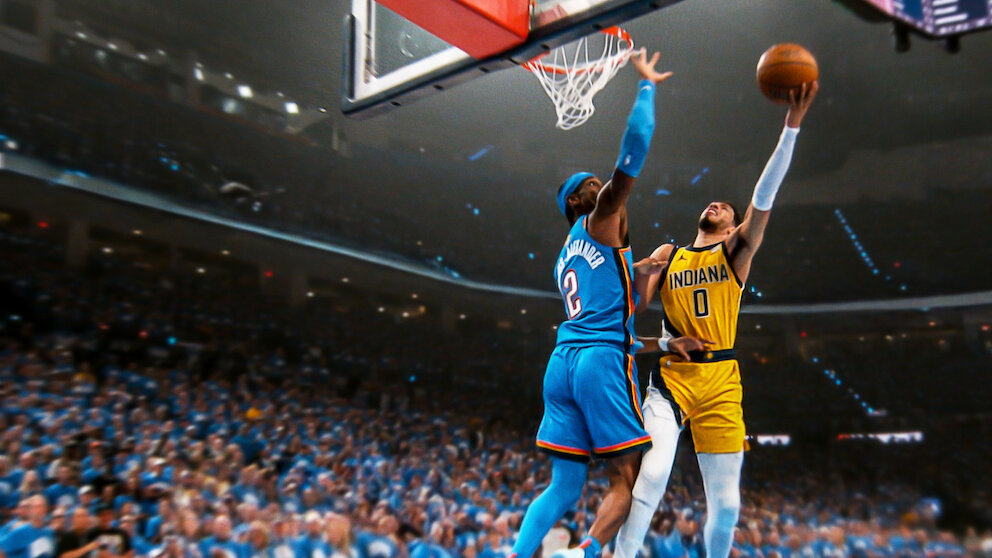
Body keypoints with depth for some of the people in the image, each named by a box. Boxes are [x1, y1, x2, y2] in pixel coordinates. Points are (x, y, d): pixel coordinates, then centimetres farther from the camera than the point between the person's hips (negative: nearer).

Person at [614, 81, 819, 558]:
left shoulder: (737, 250, 8)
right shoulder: (667, 255, 14)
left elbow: (765, 195, -5)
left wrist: (792, 126, -14)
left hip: (721, 381, 0)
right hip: (671, 376, 0)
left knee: (726, 503, 5)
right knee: (651, 476, -22)